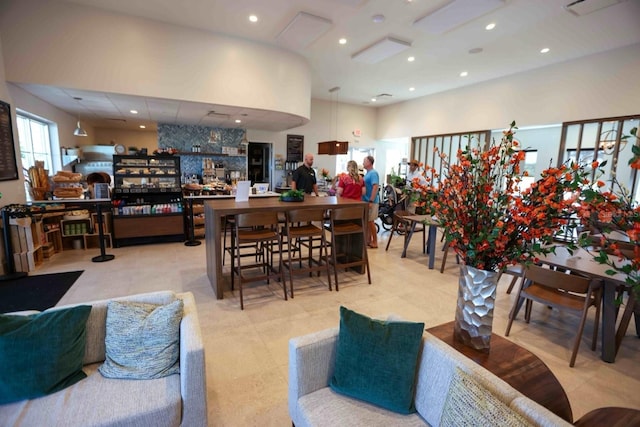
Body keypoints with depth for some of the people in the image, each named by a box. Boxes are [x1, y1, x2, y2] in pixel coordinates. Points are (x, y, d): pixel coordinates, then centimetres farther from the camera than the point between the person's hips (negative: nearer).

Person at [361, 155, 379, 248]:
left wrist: (371, 201, -26)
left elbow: (375, 187, -23)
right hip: (366, 201, 9)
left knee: (370, 221, -3)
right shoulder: (368, 173, 13)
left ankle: (375, 242, 7)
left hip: (371, 201, -9)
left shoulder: (373, 173, -15)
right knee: (367, 221, 13)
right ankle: (369, 240, 22)